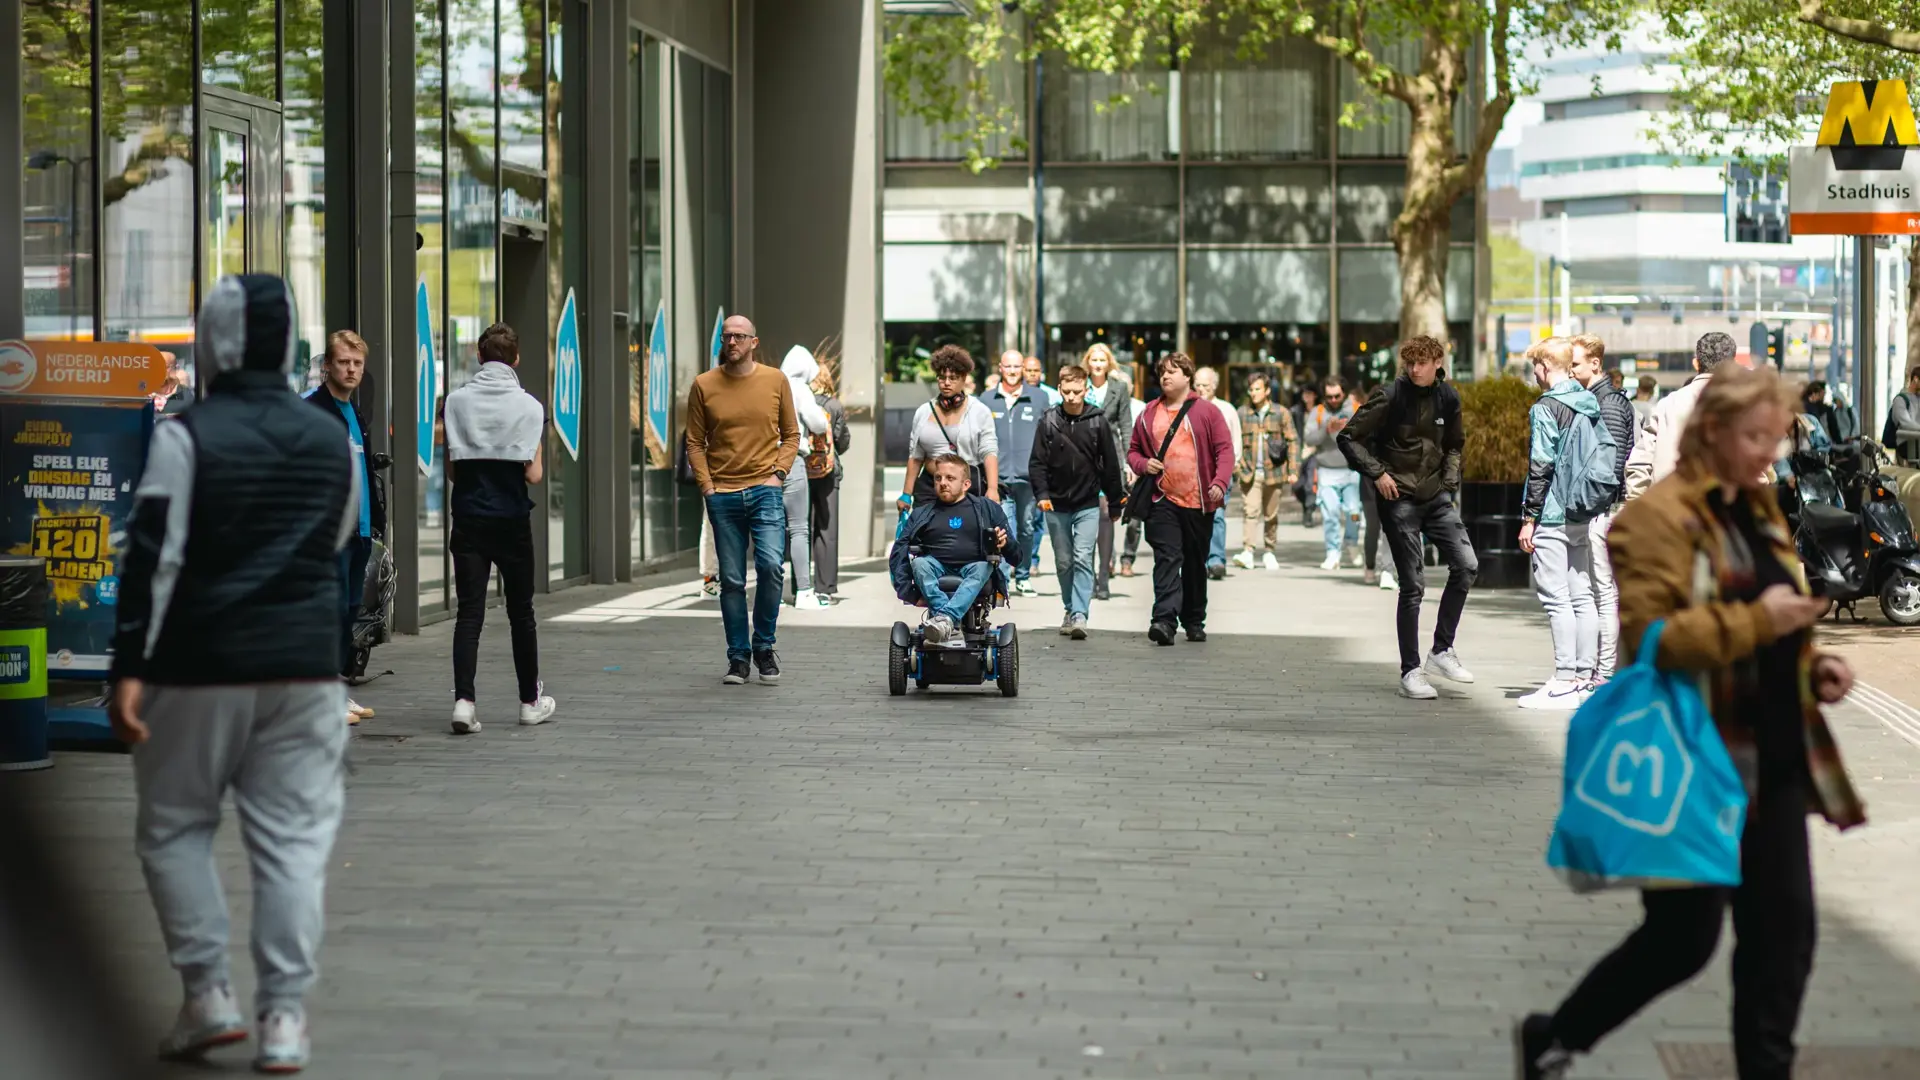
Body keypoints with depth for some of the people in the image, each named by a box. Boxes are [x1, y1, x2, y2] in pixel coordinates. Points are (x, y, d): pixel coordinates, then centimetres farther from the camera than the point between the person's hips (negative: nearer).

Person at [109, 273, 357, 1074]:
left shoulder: (187, 436, -8)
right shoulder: (332, 440, 6)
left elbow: (151, 558, -13)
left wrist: (129, 668, -14)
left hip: (200, 668, -3)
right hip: (305, 668, 3)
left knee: (174, 828, 12)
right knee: (294, 840, 3)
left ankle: (208, 995, 5)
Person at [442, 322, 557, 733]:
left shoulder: (457, 401, -2)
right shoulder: (528, 406, -7)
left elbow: (451, 464, 0)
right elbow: (533, 473, -10)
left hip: (468, 519, 1)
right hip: (512, 520, -1)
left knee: (468, 612, -2)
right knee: (521, 613, 11)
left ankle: (463, 700, -16)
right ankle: (531, 702, 21)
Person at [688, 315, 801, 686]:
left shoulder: (775, 380, 4)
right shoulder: (704, 385, 3)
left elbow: (791, 434, 10)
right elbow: (695, 442, 5)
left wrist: (778, 473, -3)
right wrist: (706, 486, -4)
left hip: (765, 489, -1)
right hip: (722, 495, 1)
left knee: (770, 565, -16)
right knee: (731, 580, 4)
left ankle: (763, 645, 3)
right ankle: (738, 657, 13)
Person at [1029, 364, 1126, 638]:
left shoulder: (1097, 421, -2)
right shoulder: (1049, 421, -1)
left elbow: (1110, 463, 5)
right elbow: (1038, 462, -1)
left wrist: (1116, 498, 7)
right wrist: (1041, 494, -13)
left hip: (1088, 505, -2)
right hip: (1056, 505, 2)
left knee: (1083, 559, -13)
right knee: (1064, 561, 11)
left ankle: (1080, 615, -17)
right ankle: (1070, 609, 25)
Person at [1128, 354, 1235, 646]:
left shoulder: (1206, 412, 2)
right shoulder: (1150, 414, 10)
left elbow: (1225, 449, -2)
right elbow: (1133, 450, 19)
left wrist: (1219, 482, -16)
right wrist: (1143, 464, -3)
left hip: (1199, 501, 0)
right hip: (1162, 500, 0)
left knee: (1196, 563, 11)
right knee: (1167, 559, -13)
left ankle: (1194, 621, 23)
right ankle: (1164, 620, -24)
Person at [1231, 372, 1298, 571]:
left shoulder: (1281, 414, 4)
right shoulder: (1241, 413, 5)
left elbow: (1293, 441, 5)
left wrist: (1293, 470, -2)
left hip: (1273, 472, 1)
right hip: (1249, 473, 0)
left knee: (1271, 515, 9)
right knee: (1250, 511, -15)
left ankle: (1269, 552, 23)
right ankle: (1248, 551, -22)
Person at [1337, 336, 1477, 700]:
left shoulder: (1447, 399, 5)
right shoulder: (1390, 397, -12)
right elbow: (1348, 437, -9)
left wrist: (1450, 484, 8)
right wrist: (1376, 473, -14)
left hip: (1436, 496, 5)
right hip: (1399, 498, -5)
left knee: (1466, 564, -7)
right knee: (1413, 585, -5)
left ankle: (1442, 650, 7)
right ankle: (1411, 671, 5)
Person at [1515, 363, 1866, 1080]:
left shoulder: (1759, 513, 15)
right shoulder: (1659, 517, -12)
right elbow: (1650, 635, -22)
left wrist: (1813, 665, 8)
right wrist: (1756, 621, -24)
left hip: (1776, 763, 8)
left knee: (1785, 931, 4)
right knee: (1685, 938, 1)